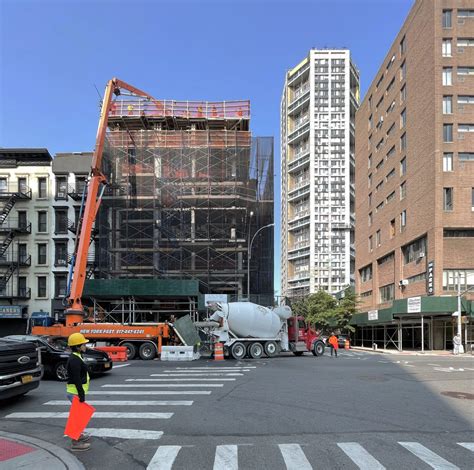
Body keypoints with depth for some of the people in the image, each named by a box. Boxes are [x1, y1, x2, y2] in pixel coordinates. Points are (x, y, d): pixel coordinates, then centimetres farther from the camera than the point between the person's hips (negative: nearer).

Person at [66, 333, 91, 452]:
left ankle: (78, 435, 38)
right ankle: (75, 443, -1)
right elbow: (76, 379, -26)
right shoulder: (75, 360, -20)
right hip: (76, 393, -11)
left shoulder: (76, 358, 13)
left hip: (76, 392, 11)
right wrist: (81, 395, -25)